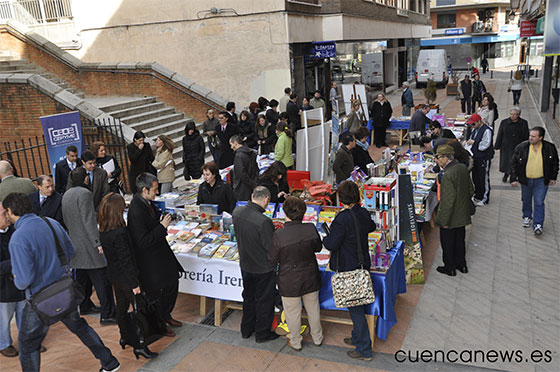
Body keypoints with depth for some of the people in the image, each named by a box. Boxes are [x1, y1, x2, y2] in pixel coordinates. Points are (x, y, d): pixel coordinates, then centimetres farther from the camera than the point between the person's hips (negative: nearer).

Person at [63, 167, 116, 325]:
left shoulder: (66, 195, 13)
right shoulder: (84, 193, -14)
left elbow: (66, 220, 20)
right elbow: (89, 220, -21)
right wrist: (97, 242, -21)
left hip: (75, 244, 9)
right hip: (88, 245, -9)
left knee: (82, 276, 20)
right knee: (101, 279, -7)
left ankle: (84, 305, 33)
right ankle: (107, 314, -6)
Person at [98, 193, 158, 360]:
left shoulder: (102, 230, -2)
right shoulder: (119, 233, -28)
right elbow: (126, 260, -24)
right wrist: (134, 283, -17)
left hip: (114, 275, 9)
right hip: (125, 277, -8)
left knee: (121, 306, 23)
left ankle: (124, 337, 39)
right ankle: (139, 345, 9)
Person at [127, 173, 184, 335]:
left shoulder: (147, 202, -1)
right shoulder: (136, 212, -29)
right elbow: (143, 242, -29)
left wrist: (164, 219, 1)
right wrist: (162, 227, -25)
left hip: (161, 254, 9)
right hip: (149, 262, -9)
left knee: (172, 284, 21)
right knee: (154, 294, 9)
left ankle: (166, 315, 43)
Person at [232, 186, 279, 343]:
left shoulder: (237, 212, -11)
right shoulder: (264, 221, -32)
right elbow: (271, 248, -25)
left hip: (245, 264, 6)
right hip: (263, 268, -6)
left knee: (248, 296, 24)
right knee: (264, 300, 14)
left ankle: (246, 329, 40)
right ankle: (262, 333, 31)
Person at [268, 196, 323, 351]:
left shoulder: (279, 235, -25)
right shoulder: (311, 229, -17)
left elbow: (272, 260, -14)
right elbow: (318, 247, 2)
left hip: (289, 281, -3)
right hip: (310, 278, 3)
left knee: (293, 313, 19)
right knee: (313, 309, 24)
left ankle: (295, 342, 39)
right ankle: (317, 338, 44)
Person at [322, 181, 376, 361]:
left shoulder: (342, 219, -25)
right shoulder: (364, 213, -1)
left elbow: (331, 244, -21)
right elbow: (372, 227, 20)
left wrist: (326, 237, -1)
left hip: (348, 270, -8)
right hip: (363, 265, 8)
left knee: (355, 309, 3)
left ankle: (364, 350, 12)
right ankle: (357, 337, 38)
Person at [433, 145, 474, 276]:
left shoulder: (447, 175, -28)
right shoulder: (463, 167, -1)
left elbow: (449, 200, -27)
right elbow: (471, 190, 8)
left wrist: (445, 221, -20)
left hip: (451, 216, -8)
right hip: (462, 214, 8)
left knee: (447, 243, 11)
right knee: (459, 240, 23)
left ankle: (450, 268, 25)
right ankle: (461, 264, 38)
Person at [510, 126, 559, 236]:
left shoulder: (550, 148, -9)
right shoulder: (521, 147, -11)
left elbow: (555, 163, 6)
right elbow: (514, 163, -3)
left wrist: (553, 177, 7)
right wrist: (513, 178, -5)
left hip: (541, 181, -1)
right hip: (525, 180, 2)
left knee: (539, 203, -4)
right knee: (526, 201, 18)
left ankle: (538, 225, 2)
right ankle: (527, 217, 41)